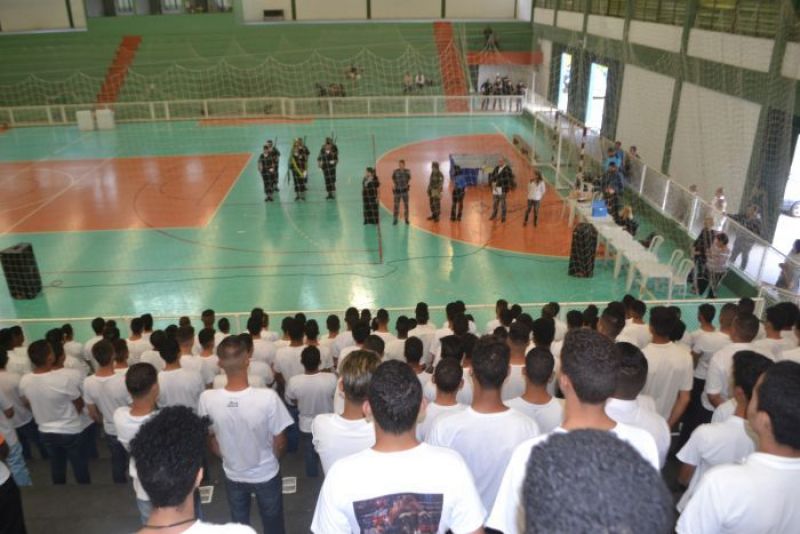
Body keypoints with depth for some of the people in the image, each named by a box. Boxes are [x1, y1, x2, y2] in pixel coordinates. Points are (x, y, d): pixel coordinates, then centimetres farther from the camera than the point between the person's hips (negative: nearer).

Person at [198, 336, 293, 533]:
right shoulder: (268, 397, -31)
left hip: (233, 476, 2)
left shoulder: (207, 399, -24)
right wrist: (271, 460, 6)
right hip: (266, 474, -2)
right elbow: (279, 443, -17)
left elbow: (211, 441, -5)